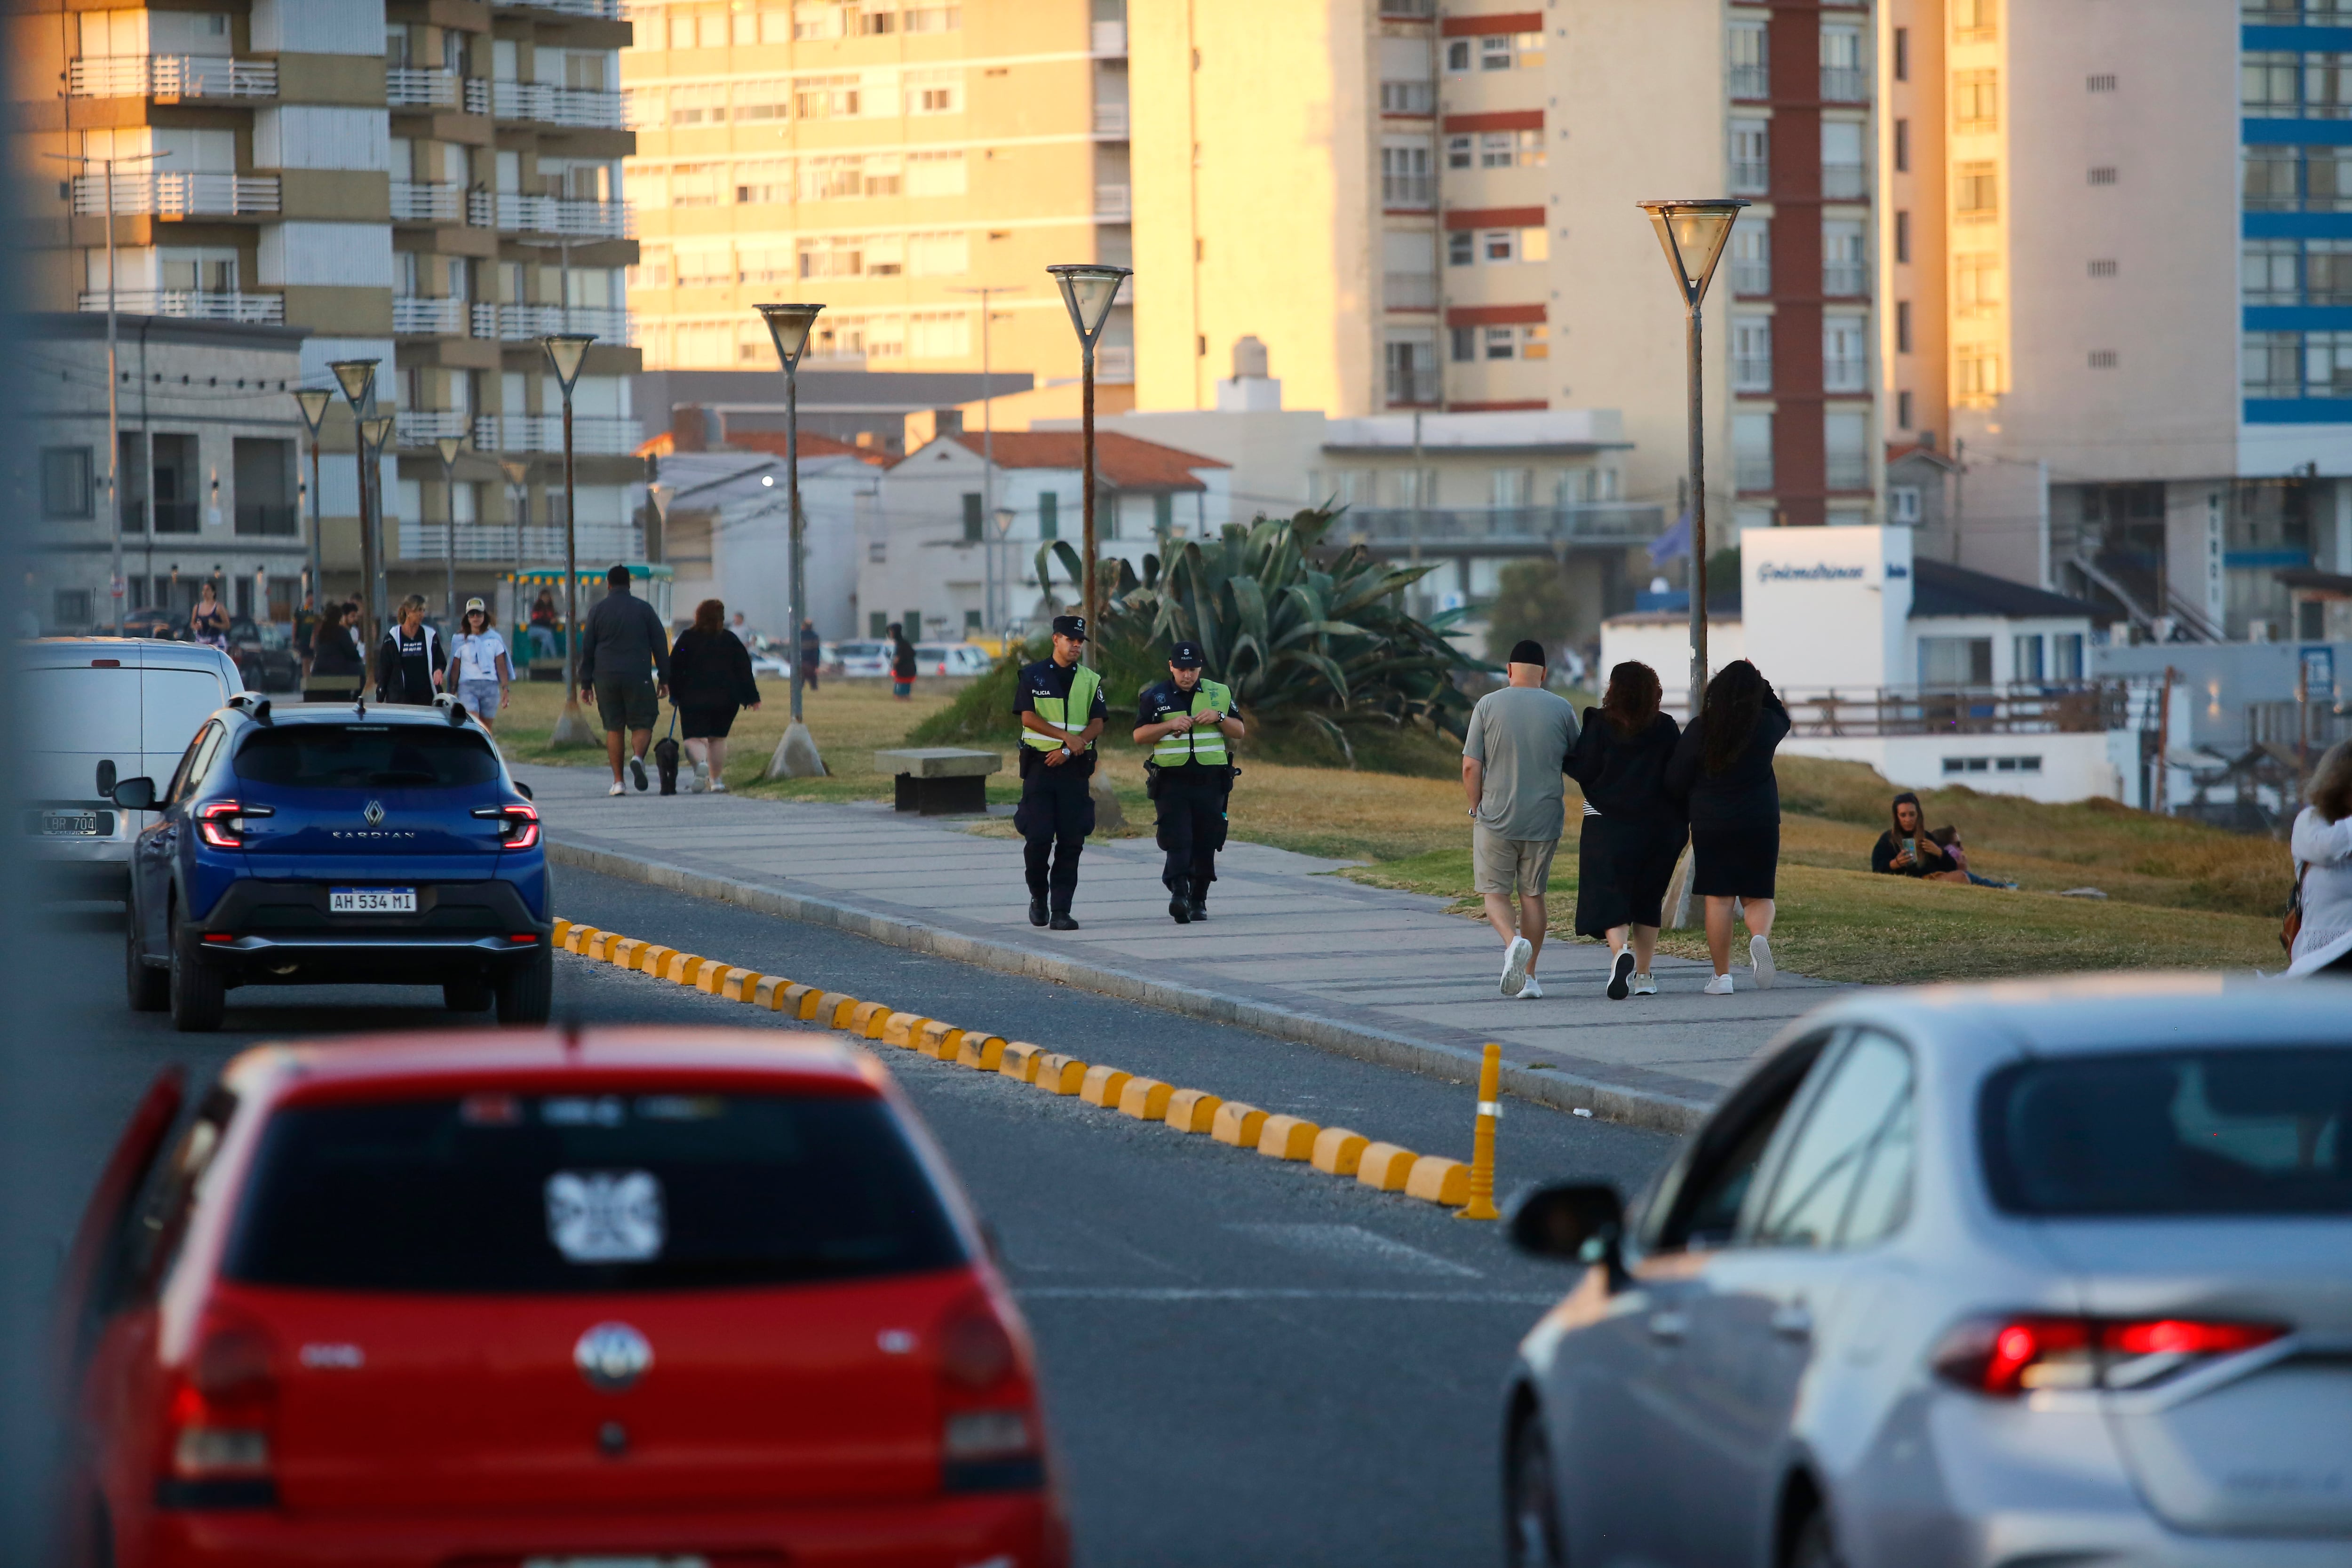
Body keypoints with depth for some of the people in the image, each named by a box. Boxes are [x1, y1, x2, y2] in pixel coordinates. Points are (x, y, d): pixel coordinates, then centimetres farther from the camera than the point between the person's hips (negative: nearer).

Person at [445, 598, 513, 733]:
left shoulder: (494, 638, 10)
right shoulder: (459, 640, 8)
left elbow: (501, 666, 9)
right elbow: (455, 669, 9)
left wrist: (505, 689, 2)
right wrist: (452, 692, 5)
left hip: (490, 686, 2)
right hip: (467, 686, -2)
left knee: (486, 729, 3)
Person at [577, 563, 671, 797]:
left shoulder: (598, 610, 6)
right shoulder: (643, 609, 4)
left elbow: (587, 649, 6)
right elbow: (660, 645, 4)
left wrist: (586, 683, 10)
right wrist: (664, 679, 9)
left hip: (606, 678, 1)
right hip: (638, 678, -1)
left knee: (613, 728, 7)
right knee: (642, 724, 4)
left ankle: (617, 781, 3)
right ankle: (638, 756, -27)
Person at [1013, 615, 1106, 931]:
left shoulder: (1091, 680, 11)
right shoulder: (1033, 675, 4)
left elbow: (1097, 724, 3)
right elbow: (1028, 717, -6)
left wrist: (1068, 750, -11)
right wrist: (1067, 736, -15)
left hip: (1075, 766, 2)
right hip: (1040, 763, -2)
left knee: (1071, 841, -4)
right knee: (1038, 837, -8)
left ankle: (1061, 910, -2)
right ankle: (1038, 896, 15)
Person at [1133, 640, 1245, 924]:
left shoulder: (1220, 694, 11)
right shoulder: (1154, 697, 6)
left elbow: (1239, 732, 12)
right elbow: (1139, 736, 1)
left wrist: (1219, 718, -7)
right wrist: (1171, 725, -14)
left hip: (1210, 781, 2)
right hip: (1172, 781, -2)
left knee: (1206, 844, 3)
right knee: (1177, 840, -15)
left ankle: (1198, 900, 13)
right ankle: (1179, 893, -28)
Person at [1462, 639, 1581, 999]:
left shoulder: (1488, 706, -5)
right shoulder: (1561, 709, -1)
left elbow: (1470, 767, -7)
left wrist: (1476, 808, 7)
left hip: (1496, 820, -2)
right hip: (1544, 820, 2)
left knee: (1495, 893, 8)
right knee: (1533, 895, 13)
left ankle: (1513, 941, -21)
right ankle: (1528, 976, 12)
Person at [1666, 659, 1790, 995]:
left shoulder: (1700, 729, -7)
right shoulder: (1766, 725, -5)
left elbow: (1675, 782, -1)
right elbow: (1783, 718, 22)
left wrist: (1694, 811, 17)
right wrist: (1763, 686, 20)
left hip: (1711, 825, -1)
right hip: (1759, 823, 1)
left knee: (1718, 898, 4)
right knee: (1757, 895, 10)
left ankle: (1722, 976, 2)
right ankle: (1760, 936, -23)